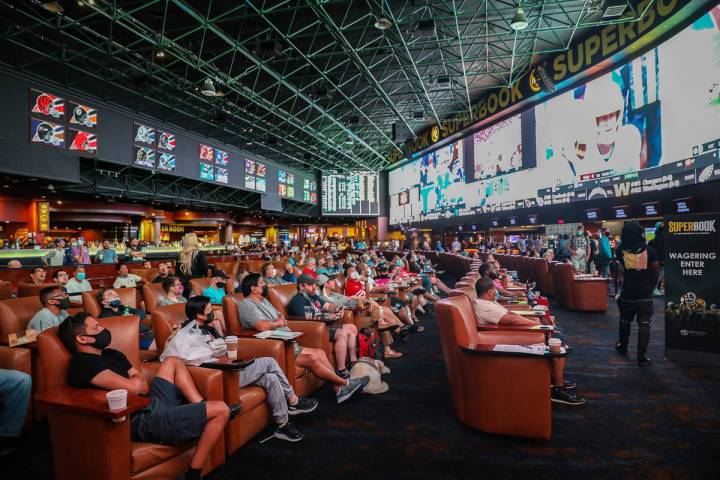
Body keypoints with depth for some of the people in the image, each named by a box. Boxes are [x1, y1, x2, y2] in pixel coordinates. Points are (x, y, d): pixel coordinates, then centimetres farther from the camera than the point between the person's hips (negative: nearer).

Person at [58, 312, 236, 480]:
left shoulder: (111, 354, 17)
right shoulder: (82, 363, -13)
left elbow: (145, 386, 15)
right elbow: (132, 387, -23)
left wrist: (136, 382, -7)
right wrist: (136, 379, -1)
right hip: (143, 420, -10)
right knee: (221, 410, -15)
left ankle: (202, 409, 11)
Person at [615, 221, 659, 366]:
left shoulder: (621, 251, -9)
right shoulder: (649, 250, -10)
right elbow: (656, 272, -2)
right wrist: (651, 286, 11)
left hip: (627, 293, 1)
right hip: (645, 294, -1)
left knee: (625, 321, 18)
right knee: (644, 324, 2)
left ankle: (622, 346, 35)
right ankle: (642, 355, 1)